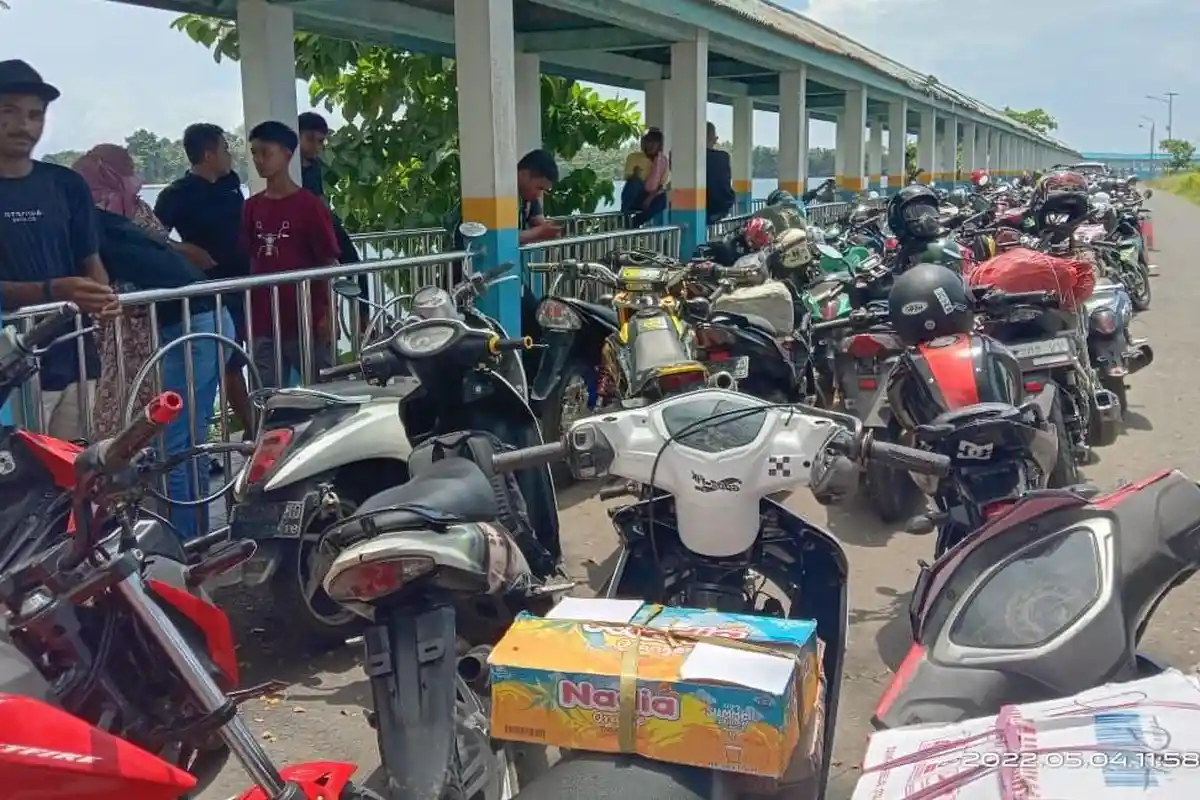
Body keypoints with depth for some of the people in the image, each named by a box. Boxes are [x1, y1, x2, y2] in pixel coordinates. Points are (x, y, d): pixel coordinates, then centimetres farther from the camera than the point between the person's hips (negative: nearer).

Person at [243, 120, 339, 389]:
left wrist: (326, 313, -11)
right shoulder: (251, 207, 9)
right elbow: (250, 261, 13)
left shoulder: (309, 204, -6)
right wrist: (247, 313, 8)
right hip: (264, 322, 5)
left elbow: (328, 262, -6)